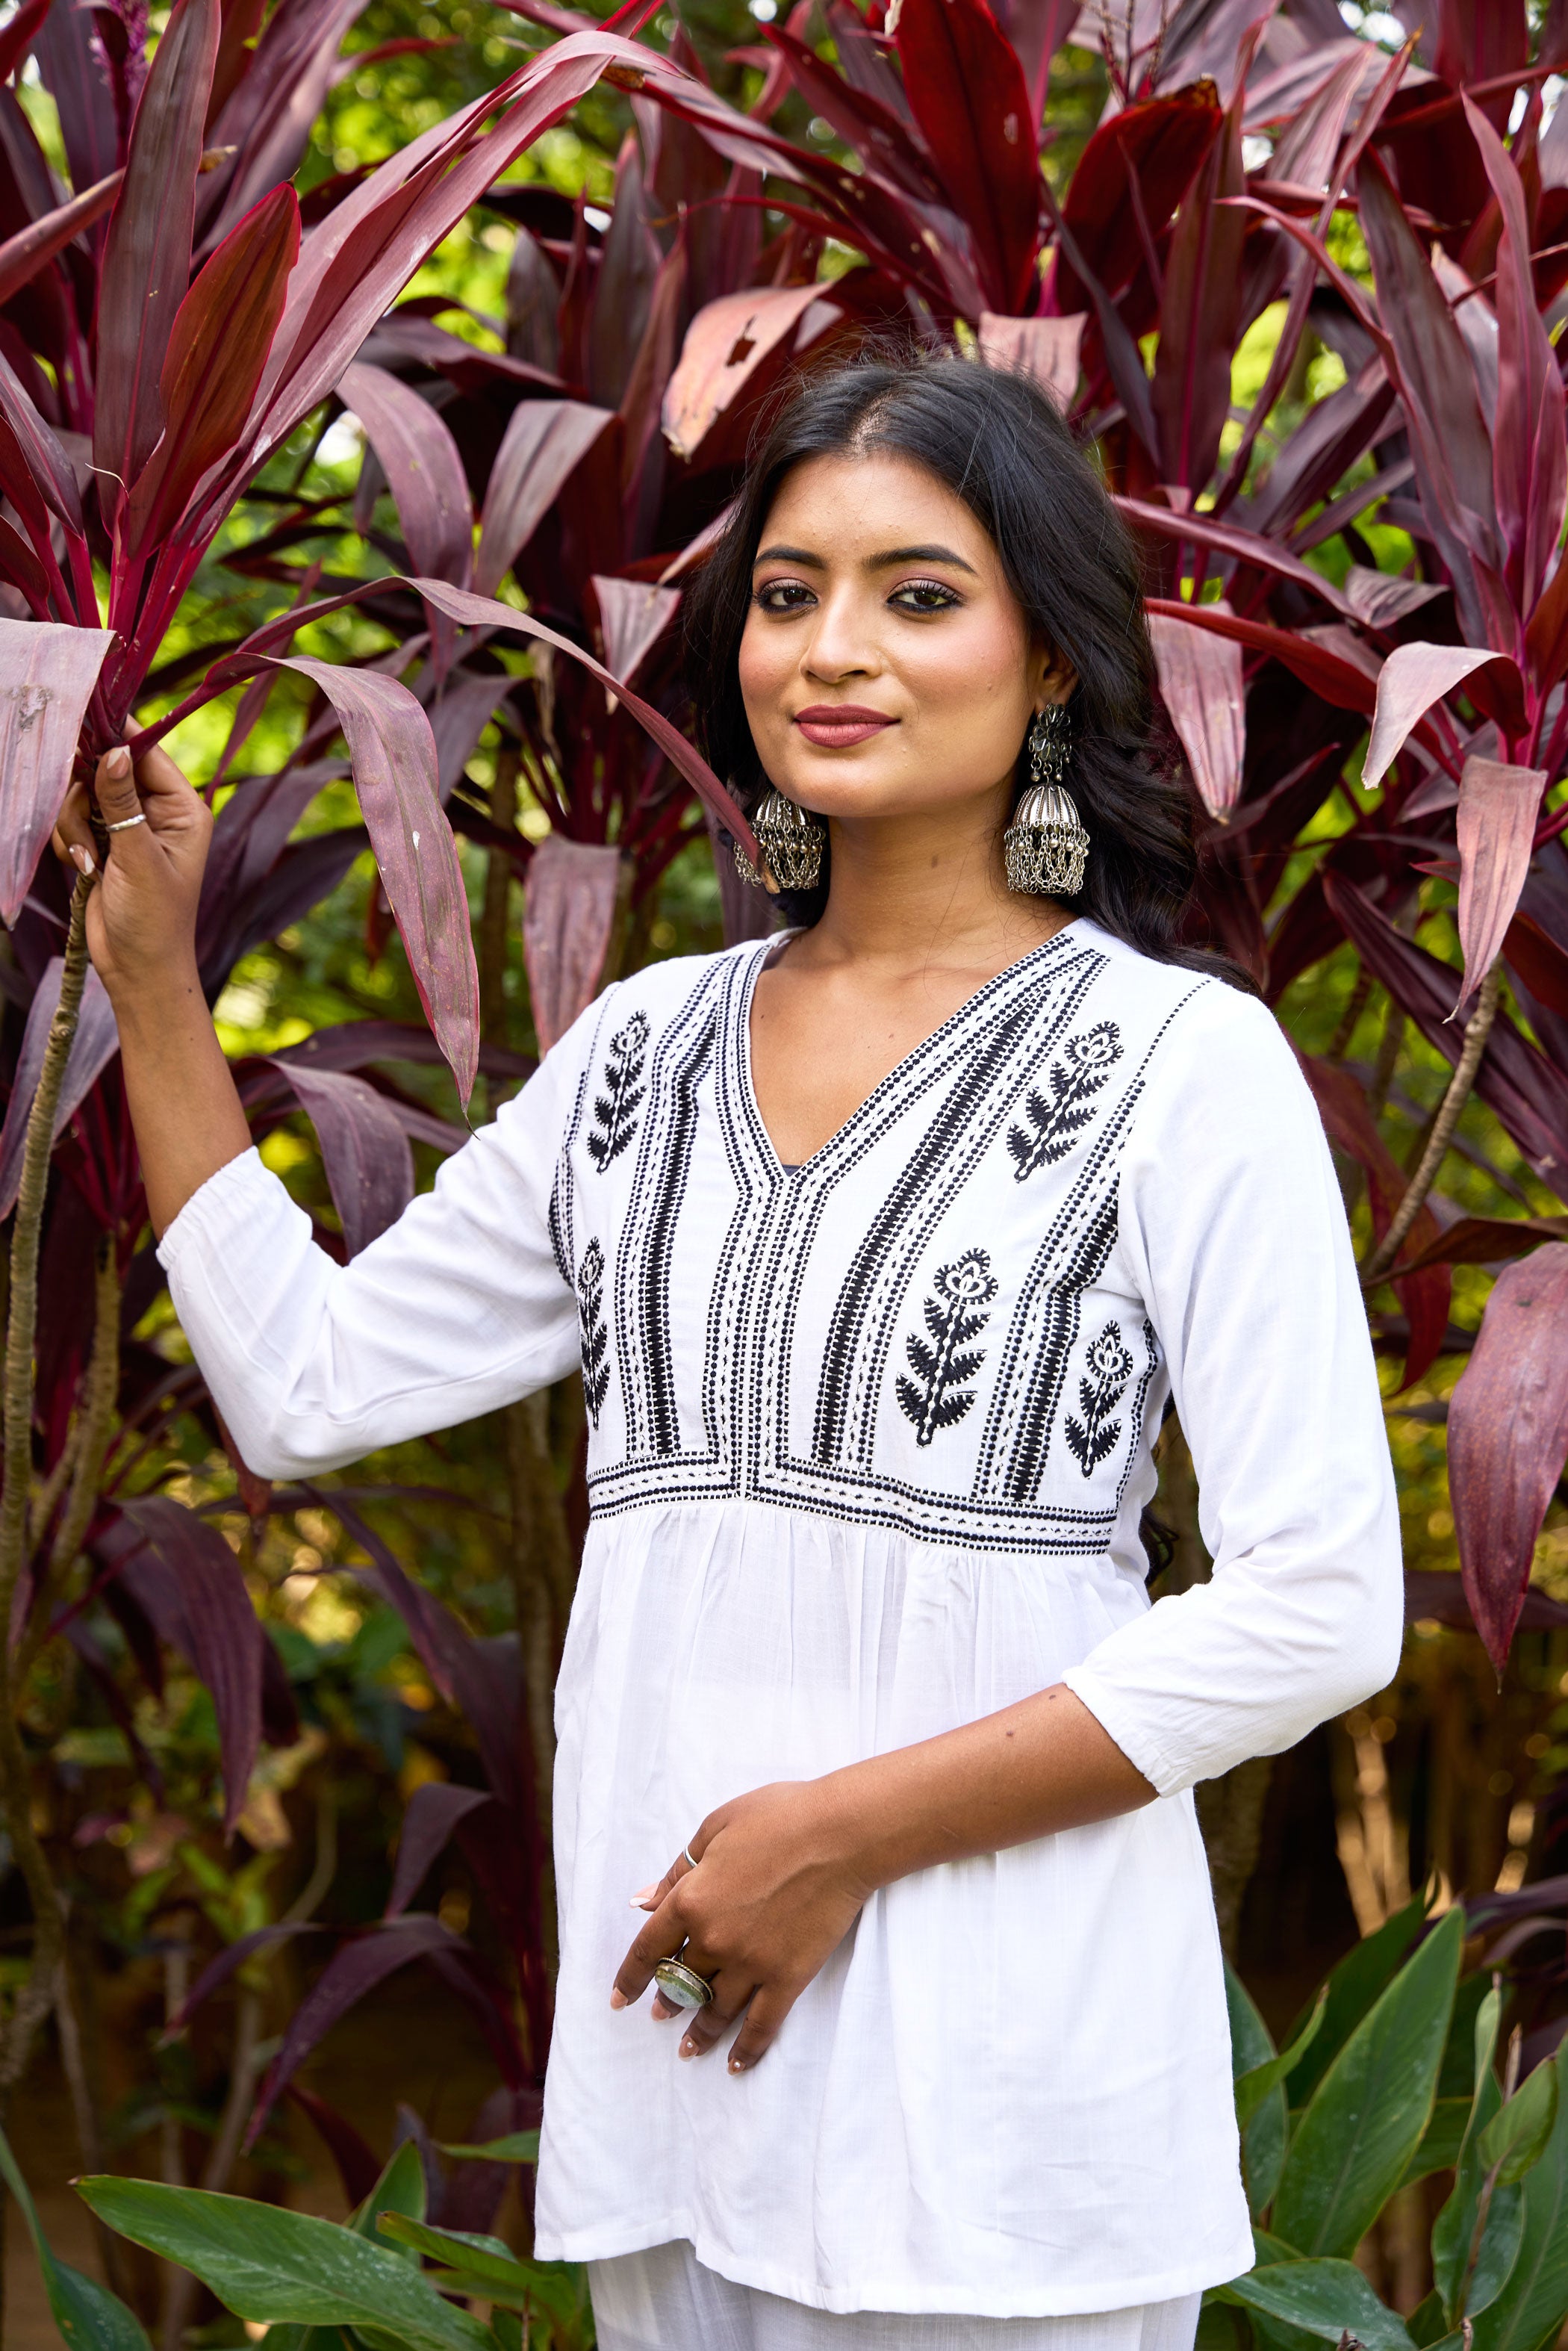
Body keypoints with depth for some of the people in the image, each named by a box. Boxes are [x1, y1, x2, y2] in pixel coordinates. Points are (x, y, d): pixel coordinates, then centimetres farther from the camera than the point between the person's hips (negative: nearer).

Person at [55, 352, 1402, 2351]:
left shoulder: (1180, 1061, -7)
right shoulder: (648, 1043, 10)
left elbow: (1319, 1610, -11)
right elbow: (305, 1387, 9)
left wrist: (850, 1832, -14)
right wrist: (148, 971, 6)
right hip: (666, 2032, 5)